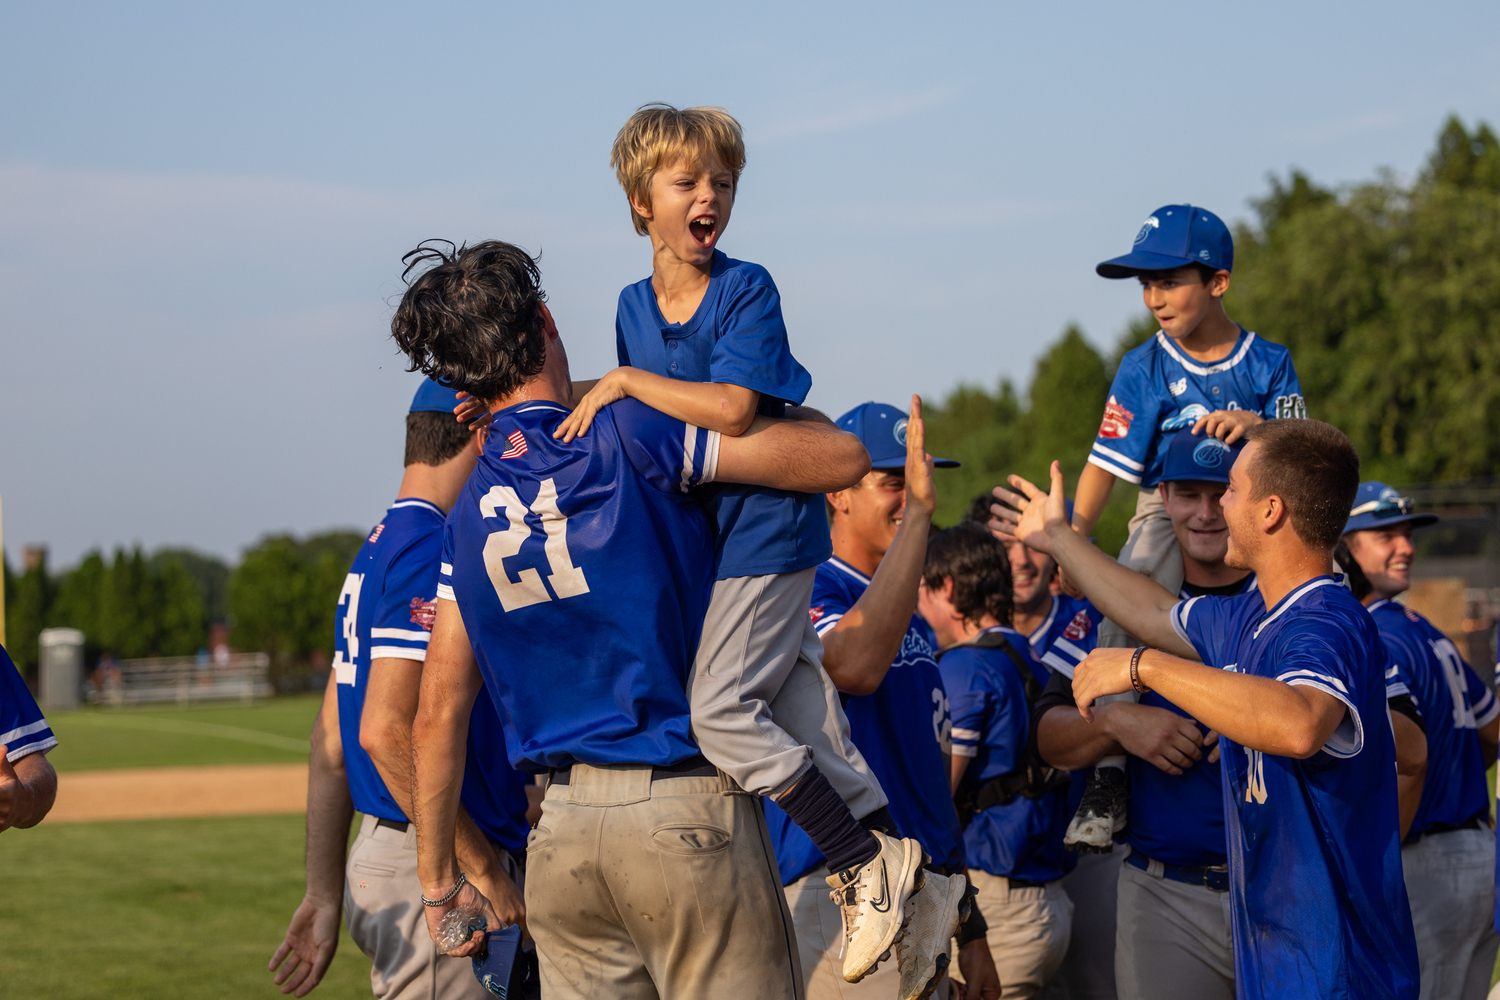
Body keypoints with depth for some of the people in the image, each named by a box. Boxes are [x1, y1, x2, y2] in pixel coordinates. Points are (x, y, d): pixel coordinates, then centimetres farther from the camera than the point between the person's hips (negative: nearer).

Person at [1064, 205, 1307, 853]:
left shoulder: (1267, 363, 5)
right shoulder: (1144, 368, 2)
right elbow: (1105, 465, 0)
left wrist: (1255, 425, -22)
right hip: (1168, 512, -2)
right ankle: (1108, 774, -29)